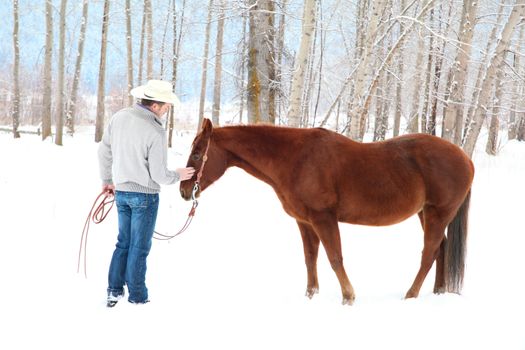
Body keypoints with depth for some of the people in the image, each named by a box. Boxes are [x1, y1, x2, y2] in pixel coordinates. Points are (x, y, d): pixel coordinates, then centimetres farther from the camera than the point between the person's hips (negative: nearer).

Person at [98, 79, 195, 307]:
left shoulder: (119, 117, -3)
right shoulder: (156, 132, -20)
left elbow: (104, 150, 8)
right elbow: (159, 175, -17)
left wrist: (107, 180, 22)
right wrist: (178, 176, 4)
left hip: (121, 192, 6)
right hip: (144, 195, -6)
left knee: (123, 243, 19)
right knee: (139, 247, 6)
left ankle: (114, 291, 21)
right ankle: (137, 298, 14)